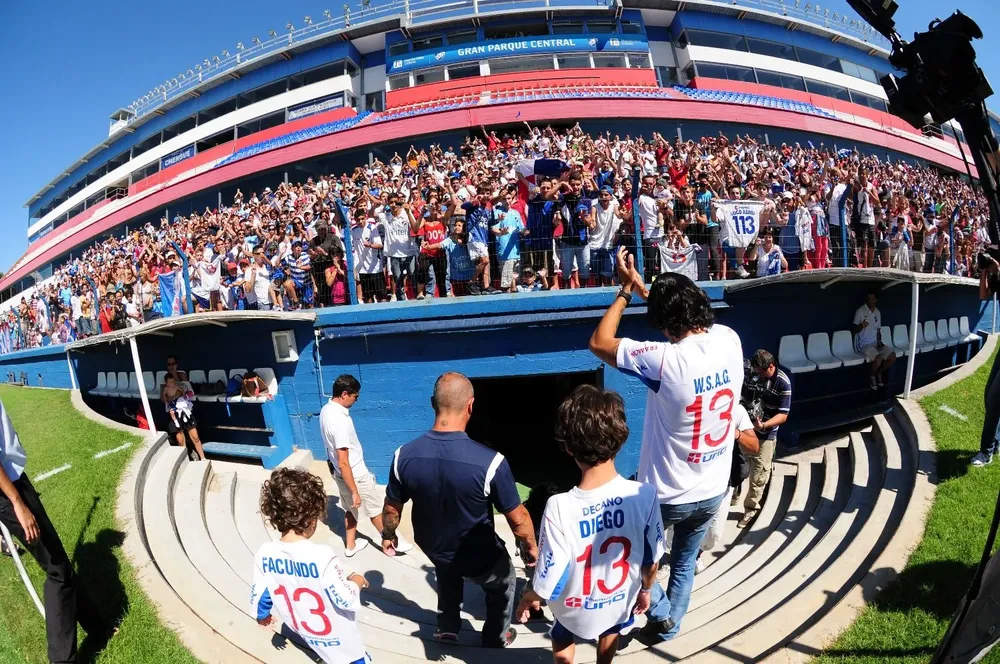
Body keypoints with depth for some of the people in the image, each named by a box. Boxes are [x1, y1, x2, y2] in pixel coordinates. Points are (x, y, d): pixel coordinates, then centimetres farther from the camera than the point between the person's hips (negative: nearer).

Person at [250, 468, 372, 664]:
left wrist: (261, 615, 18)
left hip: (306, 631, 5)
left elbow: (259, 595, -3)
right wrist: (356, 582, -5)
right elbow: (347, 601, -26)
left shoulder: (265, 554, -20)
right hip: (339, 638, -5)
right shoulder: (322, 556, -36)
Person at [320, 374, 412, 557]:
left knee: (350, 510, 25)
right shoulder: (340, 420, -33)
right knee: (376, 509, 12)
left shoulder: (326, 410, -3)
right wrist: (355, 492, -23)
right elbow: (343, 463, -30)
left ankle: (350, 545, 40)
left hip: (339, 473, 8)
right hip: (355, 474, -8)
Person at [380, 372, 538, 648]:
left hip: (433, 549, 3)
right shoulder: (490, 462, -35)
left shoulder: (404, 456, -23)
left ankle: (447, 628, 53)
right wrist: (531, 547, 0)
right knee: (502, 585, 31)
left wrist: (388, 535, 16)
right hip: (480, 559, -3)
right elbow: (518, 519, -21)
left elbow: (392, 508, -6)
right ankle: (496, 639, 51)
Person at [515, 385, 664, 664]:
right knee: (610, 632, 38)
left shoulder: (559, 507, -37)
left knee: (562, 641, 33)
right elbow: (651, 559, -11)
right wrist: (645, 590, 11)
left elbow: (549, 580, -25)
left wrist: (528, 599, -3)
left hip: (576, 608, -2)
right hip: (621, 601, 2)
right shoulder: (644, 495, -28)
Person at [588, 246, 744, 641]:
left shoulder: (664, 360, -30)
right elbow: (689, 316, 8)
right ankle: (669, 626, 45)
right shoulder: (730, 340, -13)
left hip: (666, 494, -5)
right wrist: (644, 288, 11)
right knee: (684, 563, 28)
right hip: (713, 490, 6)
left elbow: (599, 343, -17)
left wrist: (626, 290, -10)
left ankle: (660, 613, 34)